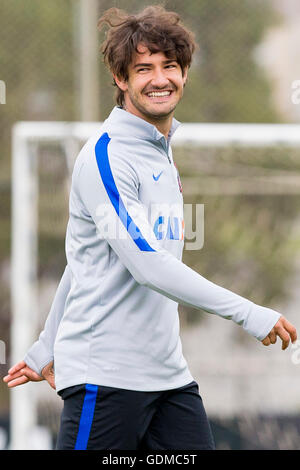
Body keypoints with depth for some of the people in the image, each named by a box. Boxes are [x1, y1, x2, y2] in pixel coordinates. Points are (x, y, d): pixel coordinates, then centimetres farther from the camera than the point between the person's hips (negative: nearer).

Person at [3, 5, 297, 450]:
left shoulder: (162, 155, 17)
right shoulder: (106, 156, -11)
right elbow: (146, 263, -22)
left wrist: (45, 351, 23)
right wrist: (247, 313, -22)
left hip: (169, 375, 8)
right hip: (105, 376, -8)